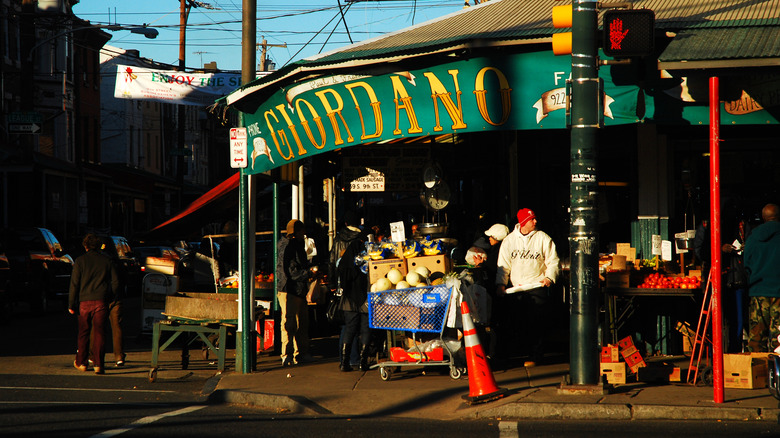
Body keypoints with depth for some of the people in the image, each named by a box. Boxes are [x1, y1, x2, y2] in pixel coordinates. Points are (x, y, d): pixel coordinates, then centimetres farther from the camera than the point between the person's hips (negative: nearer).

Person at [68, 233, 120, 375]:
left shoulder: (80, 261, 1)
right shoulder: (107, 261, 5)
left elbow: (74, 284, -2)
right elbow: (116, 282, 6)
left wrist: (71, 304, 1)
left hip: (85, 301, 0)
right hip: (101, 302, 0)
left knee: (84, 333, 12)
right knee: (99, 333, 0)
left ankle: (81, 363, 21)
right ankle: (98, 364, -6)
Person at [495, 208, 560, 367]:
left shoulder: (543, 238, 4)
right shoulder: (509, 240, 10)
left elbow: (553, 261, 4)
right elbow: (503, 265, 12)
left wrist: (549, 277, -13)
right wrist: (500, 284, 0)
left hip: (537, 287, -2)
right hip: (515, 290, 2)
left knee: (535, 323, -6)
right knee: (513, 322, 1)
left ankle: (535, 356, 0)